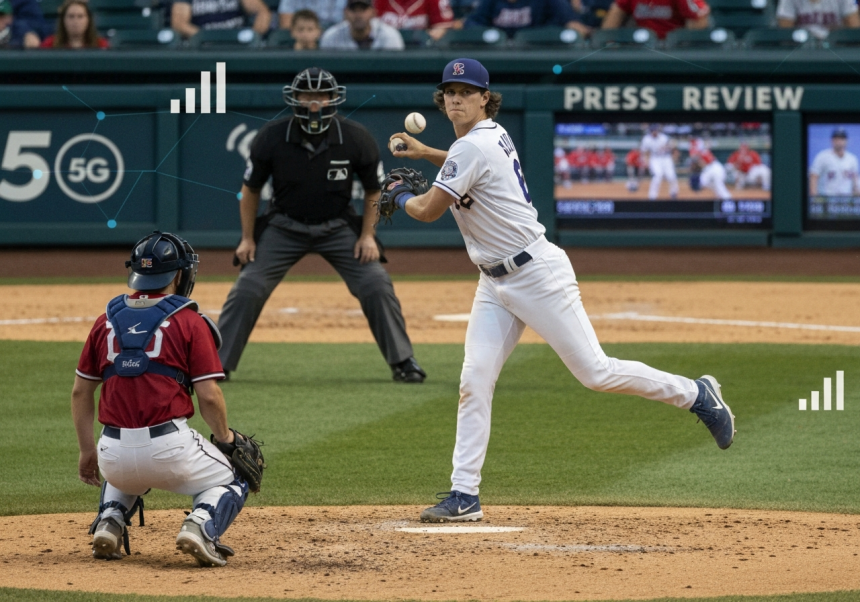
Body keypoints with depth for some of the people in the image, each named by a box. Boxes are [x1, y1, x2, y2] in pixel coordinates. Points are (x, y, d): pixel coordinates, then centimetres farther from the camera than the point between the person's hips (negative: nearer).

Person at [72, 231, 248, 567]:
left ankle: (109, 522, 10)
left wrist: (87, 450, 26)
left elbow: (80, 391, 16)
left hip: (113, 453, 4)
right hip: (169, 449, -4)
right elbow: (209, 396, -5)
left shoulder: (106, 321, 12)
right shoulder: (189, 322, -1)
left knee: (124, 474, 40)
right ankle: (201, 526, -10)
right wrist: (225, 438, 13)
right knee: (230, 483, 21)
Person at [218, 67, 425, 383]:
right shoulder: (271, 138, -16)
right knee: (247, 290, -10)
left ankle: (402, 362, 3)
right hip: (284, 227, 0)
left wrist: (367, 235, -9)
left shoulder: (357, 139, -16)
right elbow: (251, 190, -1)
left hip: (338, 227, 0)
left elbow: (374, 190, -1)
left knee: (376, 286, -12)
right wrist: (247, 238, -2)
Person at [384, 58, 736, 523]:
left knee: (594, 371, -6)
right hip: (495, 284, 10)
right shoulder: (490, 136, 11)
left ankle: (695, 394, 12)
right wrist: (426, 153, 27)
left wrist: (400, 197, 5)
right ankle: (464, 495, -4)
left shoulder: (473, 147, -18)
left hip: (537, 275, -9)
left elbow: (428, 210, -16)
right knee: (475, 380, -2)